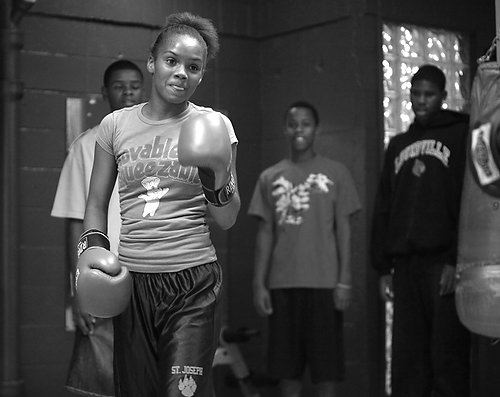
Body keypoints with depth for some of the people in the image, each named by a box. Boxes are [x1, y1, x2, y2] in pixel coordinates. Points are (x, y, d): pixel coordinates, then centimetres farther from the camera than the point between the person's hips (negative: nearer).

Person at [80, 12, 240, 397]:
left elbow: (227, 219, 2)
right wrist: (93, 246, -2)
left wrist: (217, 180, -18)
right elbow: (97, 202, 17)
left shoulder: (214, 126, 2)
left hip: (192, 281, -2)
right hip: (130, 279, 2)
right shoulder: (116, 125, 7)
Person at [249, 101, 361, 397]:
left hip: (324, 283, -2)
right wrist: (259, 284, 3)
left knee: (326, 368, -1)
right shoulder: (270, 178, 9)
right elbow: (265, 234, 10)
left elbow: (343, 229, 2)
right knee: (287, 368, 4)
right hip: (282, 284, 2)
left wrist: (345, 281, -5)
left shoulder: (335, 173, 3)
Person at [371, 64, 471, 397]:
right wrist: (384, 267, 11)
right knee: (407, 363, 3)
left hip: (444, 265, -5)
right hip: (406, 266, 5)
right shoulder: (398, 145, 21)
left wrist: (456, 260, -14)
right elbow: (383, 210, 19)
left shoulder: (460, 135, 5)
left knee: (448, 360, -9)